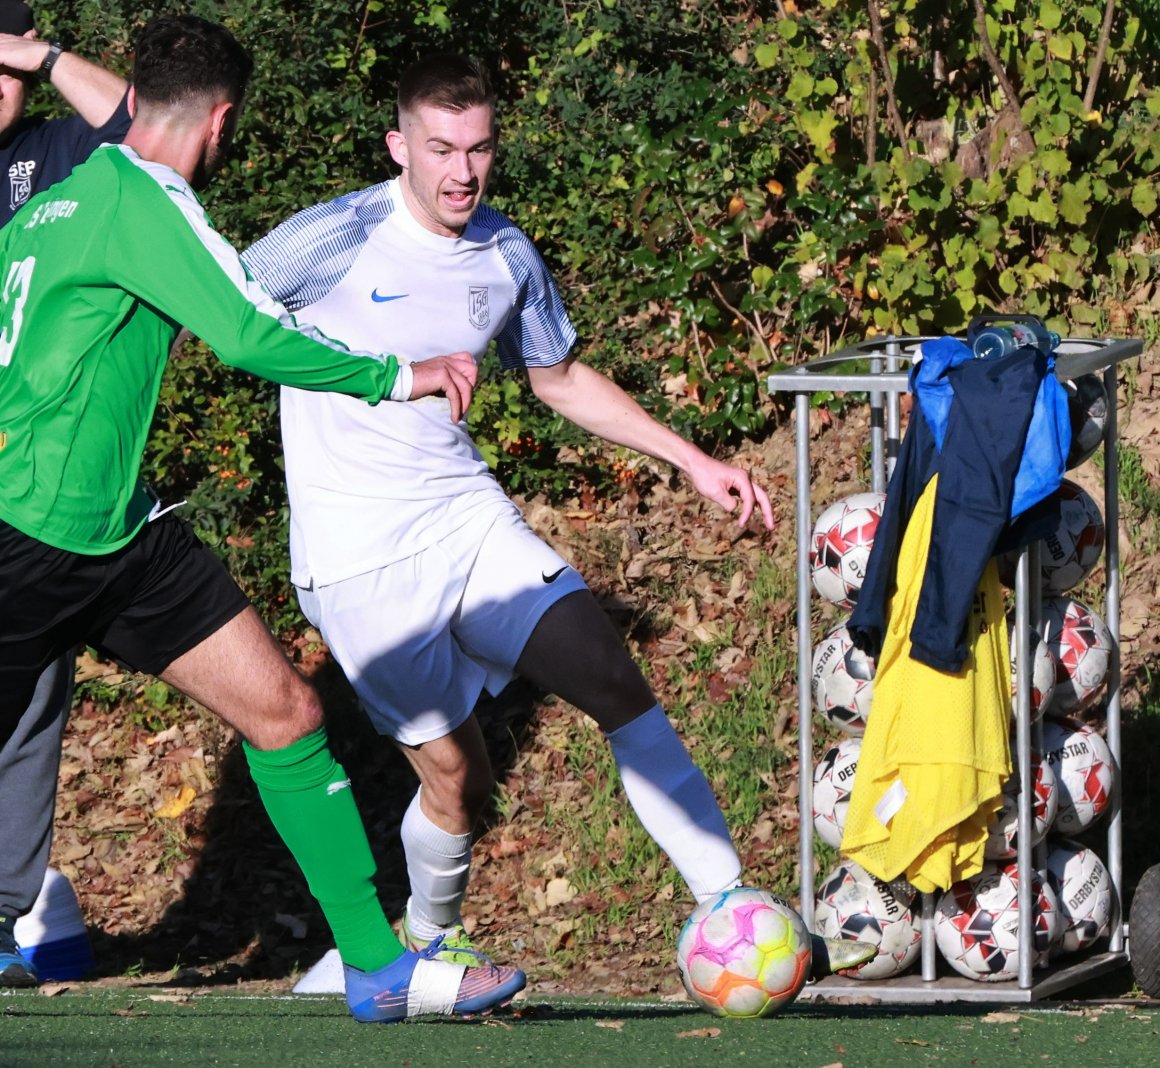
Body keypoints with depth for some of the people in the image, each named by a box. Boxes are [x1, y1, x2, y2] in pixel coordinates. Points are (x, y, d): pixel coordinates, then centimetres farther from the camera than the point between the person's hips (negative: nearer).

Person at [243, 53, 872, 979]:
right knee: (458, 779, -5)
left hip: (467, 516, 5)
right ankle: (430, 943, 24)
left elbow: (561, 379, 22)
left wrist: (692, 461, 18)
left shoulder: (507, 256, 6)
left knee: (614, 680, -11)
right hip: (358, 558, -5)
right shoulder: (336, 241, -13)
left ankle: (728, 905, -8)